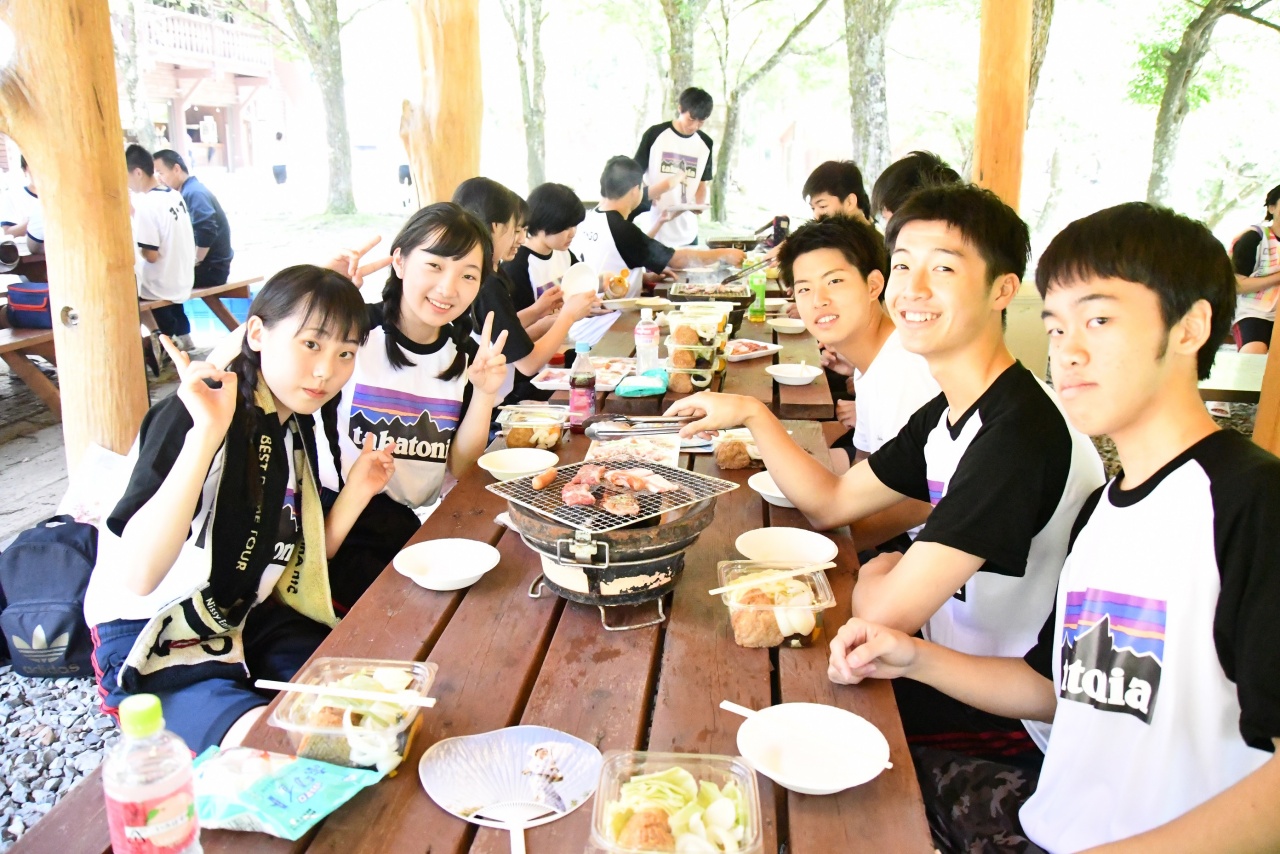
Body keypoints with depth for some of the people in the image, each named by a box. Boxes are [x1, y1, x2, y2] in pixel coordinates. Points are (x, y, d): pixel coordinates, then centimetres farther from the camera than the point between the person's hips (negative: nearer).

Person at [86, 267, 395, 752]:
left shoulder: (297, 428, 4)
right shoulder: (199, 416, -21)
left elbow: (295, 563, 9)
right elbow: (136, 577, -34)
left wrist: (356, 492, -5)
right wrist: (206, 433, -39)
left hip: (246, 621, 8)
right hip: (154, 647, -7)